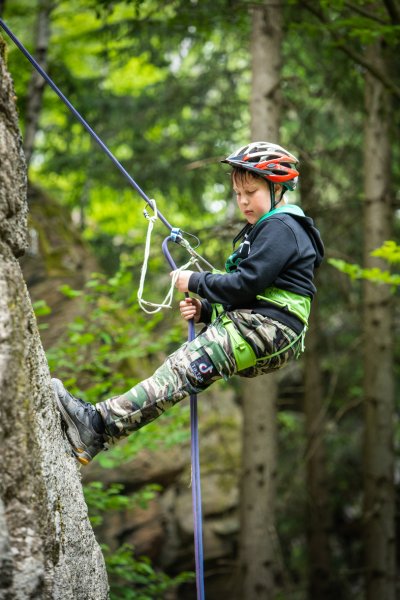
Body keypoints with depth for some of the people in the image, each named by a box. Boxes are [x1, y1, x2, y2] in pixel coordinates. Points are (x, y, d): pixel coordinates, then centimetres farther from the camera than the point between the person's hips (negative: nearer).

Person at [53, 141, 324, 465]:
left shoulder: (280, 228, -4)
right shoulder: (267, 228, 29)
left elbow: (246, 283, -17)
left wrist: (196, 281, -4)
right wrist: (205, 310, 9)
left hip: (270, 329, -9)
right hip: (250, 324, 9)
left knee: (187, 367, -26)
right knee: (181, 363, -12)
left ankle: (99, 423, -41)